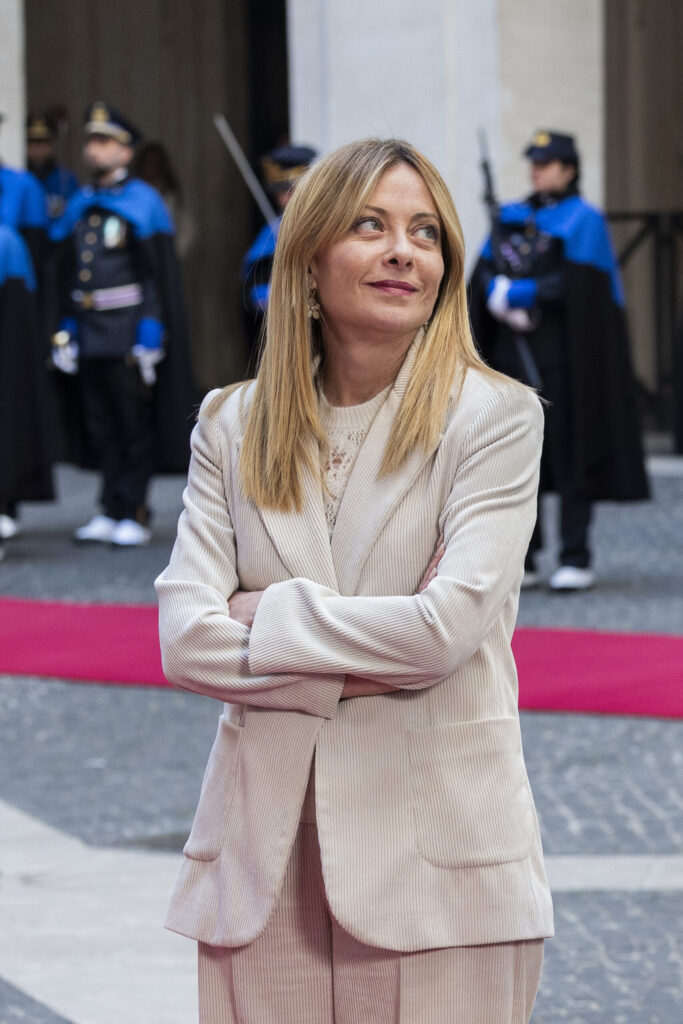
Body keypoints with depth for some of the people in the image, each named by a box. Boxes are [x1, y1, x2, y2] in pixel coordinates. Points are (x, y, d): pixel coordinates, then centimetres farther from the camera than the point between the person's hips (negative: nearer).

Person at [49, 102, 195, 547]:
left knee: (134, 423, -1)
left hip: (127, 329, -6)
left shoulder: (142, 203, -5)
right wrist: (66, 328, 11)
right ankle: (112, 512, 15)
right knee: (102, 426, 8)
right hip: (89, 335, 6)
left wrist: (151, 331, -15)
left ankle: (135, 515, 4)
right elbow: (67, 273, 17)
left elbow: (158, 276, -9)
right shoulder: (80, 206, 13)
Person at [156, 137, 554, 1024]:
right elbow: (184, 640, -1)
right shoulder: (233, 426, 8)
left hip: (438, 859, -3)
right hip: (264, 863, 3)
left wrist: (267, 617, -6)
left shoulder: (496, 417, -2)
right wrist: (357, 671, -9)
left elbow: (449, 625, -14)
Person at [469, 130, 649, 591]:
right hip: (513, 350, 5)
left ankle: (577, 559, -1)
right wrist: (501, 300, -14)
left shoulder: (583, 220, -2)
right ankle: (522, 559, 8)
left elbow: (574, 286, -13)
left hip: (562, 354, -5)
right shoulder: (512, 218, 15)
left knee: (570, 452, -5)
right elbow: (484, 276, 7)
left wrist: (513, 293, -10)